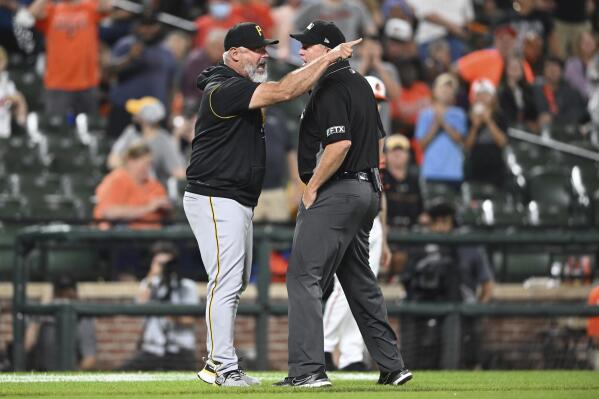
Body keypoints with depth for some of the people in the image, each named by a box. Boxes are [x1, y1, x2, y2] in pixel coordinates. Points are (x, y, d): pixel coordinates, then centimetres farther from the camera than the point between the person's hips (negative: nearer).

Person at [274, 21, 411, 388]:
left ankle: (308, 369, -18)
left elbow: (340, 143, -24)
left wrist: (312, 187, -16)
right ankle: (392, 366, 17)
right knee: (361, 281, 17)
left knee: (304, 277, -10)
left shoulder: (330, 89, -14)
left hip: (336, 192, -10)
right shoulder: (361, 84, 17)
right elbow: (378, 139, 22)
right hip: (367, 189, 10)